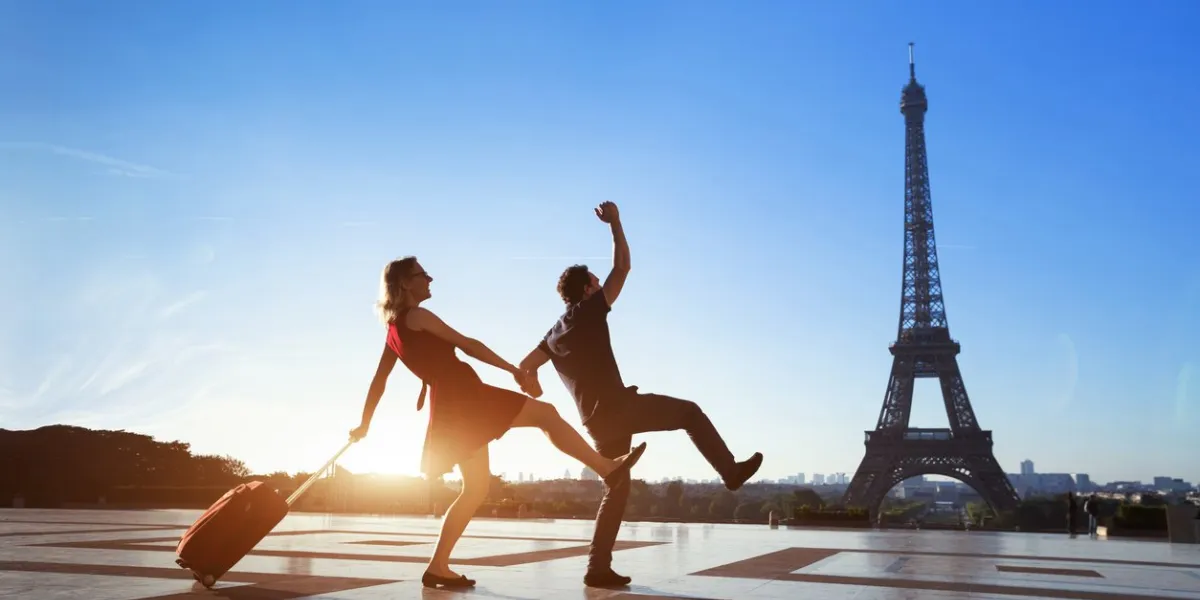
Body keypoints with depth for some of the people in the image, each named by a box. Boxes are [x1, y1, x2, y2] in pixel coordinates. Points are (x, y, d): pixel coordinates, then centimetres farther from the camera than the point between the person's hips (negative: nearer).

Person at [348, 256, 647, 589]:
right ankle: (608, 467, -10)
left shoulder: (395, 330, 19)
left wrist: (364, 425, 27)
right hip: (462, 396, -9)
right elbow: (469, 345, -8)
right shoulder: (418, 316, -7)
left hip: (449, 406, 9)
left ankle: (438, 567, 12)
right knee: (545, 413, -6)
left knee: (476, 488, 13)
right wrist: (514, 370, -3)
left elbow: (378, 381, 21)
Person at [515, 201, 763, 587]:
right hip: (618, 406, -7)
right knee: (690, 412, 6)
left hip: (597, 420, 7)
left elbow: (525, 368, 14)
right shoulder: (590, 311, -1)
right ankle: (731, 471, 1)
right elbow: (622, 268, -2)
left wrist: (538, 403, 17)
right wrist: (614, 221, 5)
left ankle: (598, 568, 7)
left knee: (617, 490, 12)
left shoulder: (555, 333, 20)